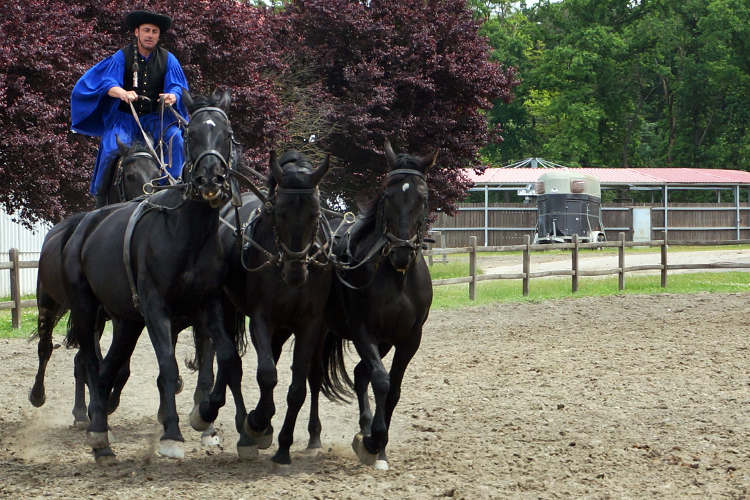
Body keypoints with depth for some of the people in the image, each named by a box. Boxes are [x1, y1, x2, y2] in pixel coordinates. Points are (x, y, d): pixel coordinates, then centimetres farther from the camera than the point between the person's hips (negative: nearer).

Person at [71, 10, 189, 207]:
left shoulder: (168, 59, 4)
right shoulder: (122, 57, -3)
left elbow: (177, 86, -3)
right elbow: (107, 82, -14)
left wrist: (172, 96, -29)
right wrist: (123, 93, -37)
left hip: (155, 118, 2)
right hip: (124, 117, -2)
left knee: (175, 138, -26)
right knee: (113, 147, -27)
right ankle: (100, 193, -8)